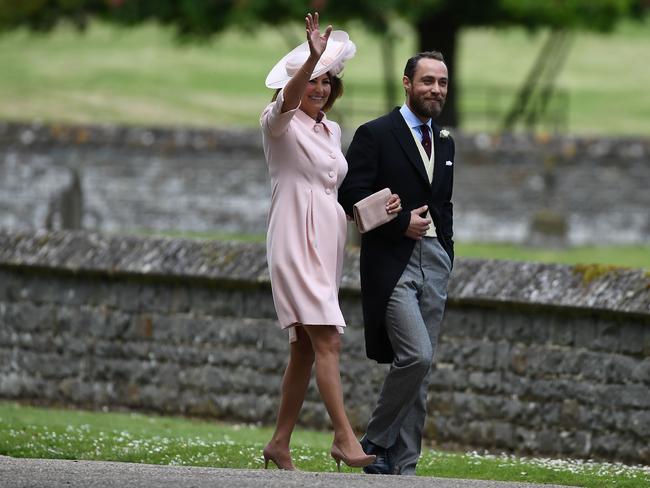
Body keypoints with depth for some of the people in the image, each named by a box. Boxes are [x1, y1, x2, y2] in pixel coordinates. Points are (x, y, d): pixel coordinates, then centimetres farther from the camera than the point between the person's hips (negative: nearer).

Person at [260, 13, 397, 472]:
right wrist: (313, 57, -44)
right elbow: (288, 98, -29)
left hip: (328, 244, 8)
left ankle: (280, 443, 15)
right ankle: (345, 438, -24)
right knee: (327, 339, -18)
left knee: (305, 349, 8)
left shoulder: (332, 131, 17)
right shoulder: (279, 123, -5)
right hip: (296, 244, -8)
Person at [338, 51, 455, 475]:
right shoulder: (376, 135, -4)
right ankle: (376, 441, -2)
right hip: (392, 262, -7)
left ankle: (403, 466, 8)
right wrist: (402, 223, -13)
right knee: (416, 355, -19)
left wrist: (447, 255, 14)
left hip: (434, 261, 7)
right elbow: (351, 198, -11)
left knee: (422, 370, 4)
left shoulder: (444, 142, 18)